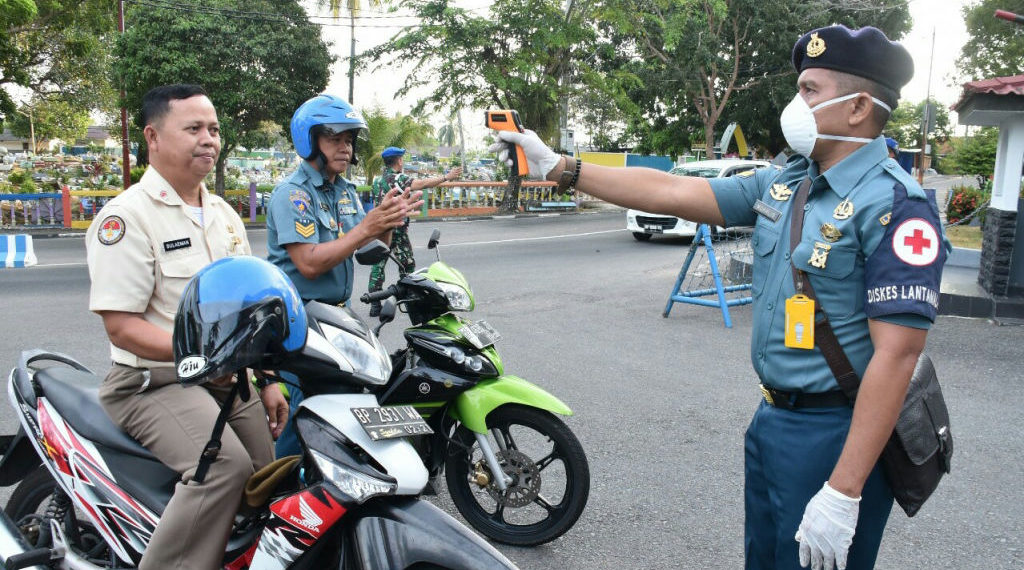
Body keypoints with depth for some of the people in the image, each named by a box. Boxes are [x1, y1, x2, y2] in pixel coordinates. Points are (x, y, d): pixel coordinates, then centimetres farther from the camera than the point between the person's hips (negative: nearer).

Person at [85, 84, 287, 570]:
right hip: (154, 382, -7)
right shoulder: (126, 216, -11)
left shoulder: (224, 215, 14)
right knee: (226, 464, -30)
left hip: (230, 382, 7)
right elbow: (121, 326, -16)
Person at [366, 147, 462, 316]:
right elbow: (422, 183, -24)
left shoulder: (377, 181, 12)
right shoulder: (398, 178, -11)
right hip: (396, 231, -7)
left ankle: (375, 305, 3)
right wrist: (446, 177, -22)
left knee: (378, 266, 5)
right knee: (407, 266, 5)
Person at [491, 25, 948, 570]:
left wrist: (843, 493, -25)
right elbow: (671, 192, 7)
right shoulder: (782, 184, 6)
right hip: (772, 418, 8)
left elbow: (896, 355, -23)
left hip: (836, 435, -8)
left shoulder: (894, 204, -18)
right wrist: (559, 168, 6)